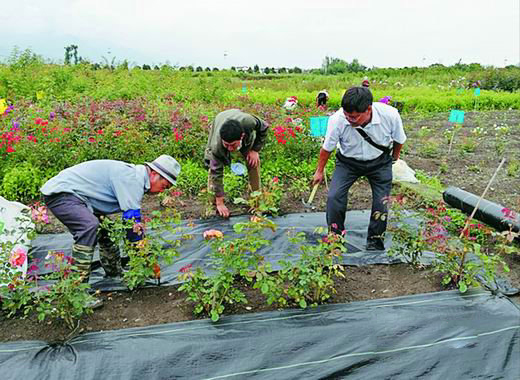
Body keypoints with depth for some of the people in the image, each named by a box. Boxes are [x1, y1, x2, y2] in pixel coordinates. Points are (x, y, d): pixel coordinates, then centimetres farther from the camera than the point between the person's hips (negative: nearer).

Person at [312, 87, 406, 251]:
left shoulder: (390, 115, -29)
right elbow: (327, 148, -10)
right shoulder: (337, 119, -30)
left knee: (382, 202, -5)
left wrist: (395, 156, 15)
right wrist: (319, 171, 4)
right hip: (348, 162, 0)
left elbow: (399, 140, -4)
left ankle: (375, 242, 18)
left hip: (379, 162, 1)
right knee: (334, 197, -17)